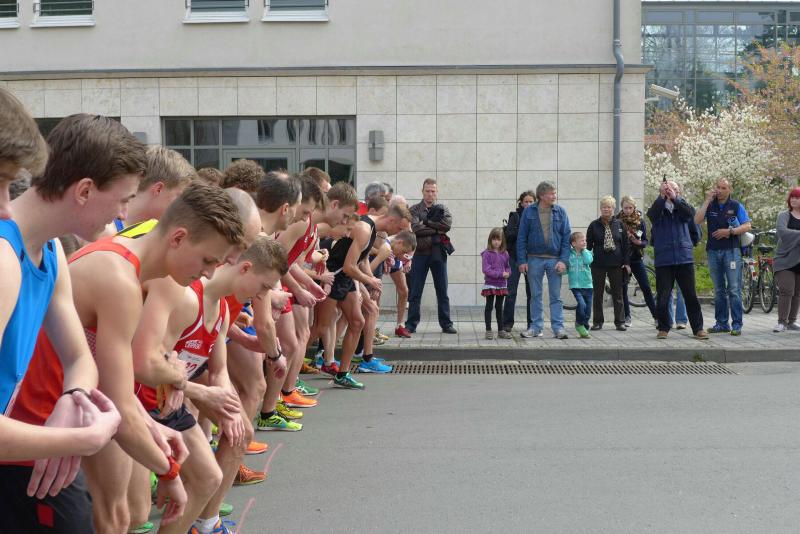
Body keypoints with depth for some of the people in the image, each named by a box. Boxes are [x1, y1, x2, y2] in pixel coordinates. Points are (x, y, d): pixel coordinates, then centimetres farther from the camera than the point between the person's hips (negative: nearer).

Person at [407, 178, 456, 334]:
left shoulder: (442, 209, 12)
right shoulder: (414, 210, 5)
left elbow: (447, 224, -9)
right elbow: (415, 228, -13)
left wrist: (426, 223, -11)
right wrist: (436, 229, -10)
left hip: (438, 253, 2)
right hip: (420, 253, -2)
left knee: (442, 291, 5)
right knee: (415, 292, 2)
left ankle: (446, 324, 12)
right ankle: (411, 324, 8)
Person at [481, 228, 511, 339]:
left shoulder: (505, 254, 5)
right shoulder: (487, 253, -11)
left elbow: (508, 266, 15)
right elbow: (486, 270, -17)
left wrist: (508, 273, -8)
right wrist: (501, 274, -20)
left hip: (502, 285, 5)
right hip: (490, 285, -5)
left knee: (499, 307, 13)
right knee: (489, 307, 2)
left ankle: (501, 330, 20)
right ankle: (489, 330, 7)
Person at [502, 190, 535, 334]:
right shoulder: (515, 216, 4)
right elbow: (508, 234, -7)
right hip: (515, 256, -2)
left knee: (532, 291, 5)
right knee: (511, 291, -3)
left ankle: (532, 322, 14)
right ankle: (507, 323, 2)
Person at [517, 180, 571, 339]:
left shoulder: (560, 212, 3)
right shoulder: (529, 212, 0)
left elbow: (567, 237, 1)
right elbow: (521, 237, 1)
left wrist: (563, 260, -8)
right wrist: (522, 261, -4)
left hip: (555, 259, 0)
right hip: (534, 259, 0)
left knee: (556, 296, 3)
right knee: (535, 296, 8)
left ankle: (558, 328, 8)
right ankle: (536, 327, 16)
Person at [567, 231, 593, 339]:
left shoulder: (587, 253, 6)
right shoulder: (569, 254, 2)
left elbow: (588, 261, -16)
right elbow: (566, 269, 8)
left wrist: (584, 250, -7)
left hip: (587, 285, 3)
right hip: (575, 285, -3)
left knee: (588, 310, 6)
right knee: (581, 304, -24)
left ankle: (584, 329, 24)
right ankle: (579, 324, -1)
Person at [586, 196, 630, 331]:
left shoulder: (619, 224, 5)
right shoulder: (594, 225, 2)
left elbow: (626, 244, 6)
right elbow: (588, 244, 3)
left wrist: (626, 262, 1)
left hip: (616, 264, 1)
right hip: (598, 264, 0)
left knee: (618, 294, 4)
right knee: (597, 294, 5)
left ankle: (620, 322, 10)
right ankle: (597, 321, 13)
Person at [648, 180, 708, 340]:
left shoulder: (682, 206, 11)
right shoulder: (658, 208, 8)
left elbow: (690, 213, -11)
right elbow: (652, 214, -15)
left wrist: (675, 198, -19)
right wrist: (662, 197, -22)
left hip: (684, 258, 1)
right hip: (663, 259, -1)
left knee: (691, 296, 4)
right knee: (662, 297, 2)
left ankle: (698, 328, 11)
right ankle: (664, 328, 15)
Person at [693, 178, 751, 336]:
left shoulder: (736, 206, 4)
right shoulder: (709, 205, 8)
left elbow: (747, 226, 0)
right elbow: (697, 220, -8)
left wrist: (730, 231, -14)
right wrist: (707, 200, -9)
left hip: (732, 251, -3)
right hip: (713, 251, 3)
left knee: (734, 289, -7)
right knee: (718, 290, 8)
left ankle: (736, 324, -4)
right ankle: (721, 323, 14)